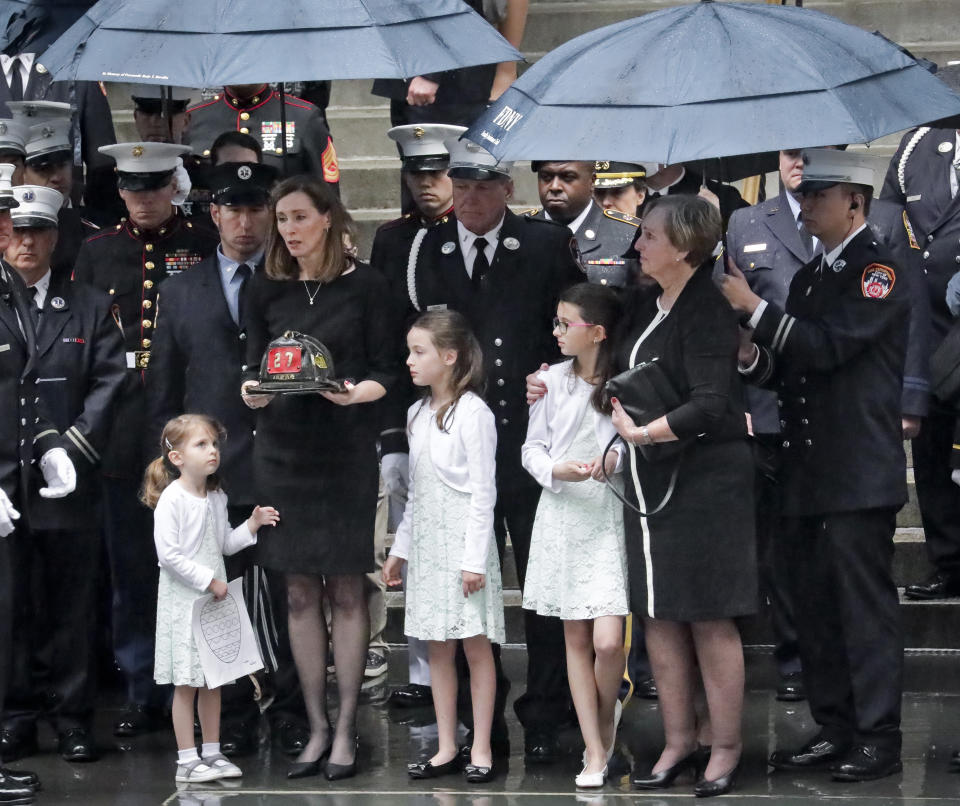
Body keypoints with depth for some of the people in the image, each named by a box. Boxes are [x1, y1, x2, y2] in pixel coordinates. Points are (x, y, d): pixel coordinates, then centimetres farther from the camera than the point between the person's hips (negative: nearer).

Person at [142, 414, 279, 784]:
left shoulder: (216, 497, 9)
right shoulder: (171, 500, -15)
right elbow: (169, 554, -19)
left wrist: (251, 526, 2)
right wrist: (208, 580, -18)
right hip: (183, 601, -7)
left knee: (213, 680, 11)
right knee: (186, 683, -3)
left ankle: (212, 753, 19)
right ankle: (187, 760, 1)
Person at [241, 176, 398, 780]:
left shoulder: (365, 286, -2)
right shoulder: (267, 291, 7)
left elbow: (386, 372, -1)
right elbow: (256, 365, 9)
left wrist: (353, 393, -21)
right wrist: (254, 390, -13)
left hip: (347, 451, -3)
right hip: (283, 450, 3)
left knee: (346, 590, 0)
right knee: (300, 593, 5)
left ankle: (346, 731, 4)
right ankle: (317, 726, 11)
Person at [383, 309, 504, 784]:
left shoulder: (473, 413, -10)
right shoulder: (417, 414, 12)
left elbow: (483, 491, -12)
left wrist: (475, 558, -16)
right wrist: (399, 549, 17)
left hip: (463, 539, -7)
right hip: (425, 542, 7)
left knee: (476, 646, -2)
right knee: (437, 648, 8)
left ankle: (481, 749, 2)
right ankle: (446, 748, 13)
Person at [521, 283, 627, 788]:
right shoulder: (553, 380, 5)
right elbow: (533, 447, 8)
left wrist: (617, 458, -19)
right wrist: (555, 469, -11)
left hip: (610, 517, -4)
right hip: (562, 514, 4)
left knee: (608, 640, -13)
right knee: (576, 638, 5)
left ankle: (606, 719, 17)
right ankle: (594, 751, 11)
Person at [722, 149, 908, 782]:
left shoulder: (878, 269, -8)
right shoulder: (810, 277, 19)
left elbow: (829, 346, -19)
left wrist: (756, 308, -15)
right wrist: (753, 357, 1)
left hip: (860, 473, -9)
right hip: (808, 475, 9)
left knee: (865, 604, -6)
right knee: (816, 605, 11)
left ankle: (878, 740, -3)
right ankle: (834, 731, 19)